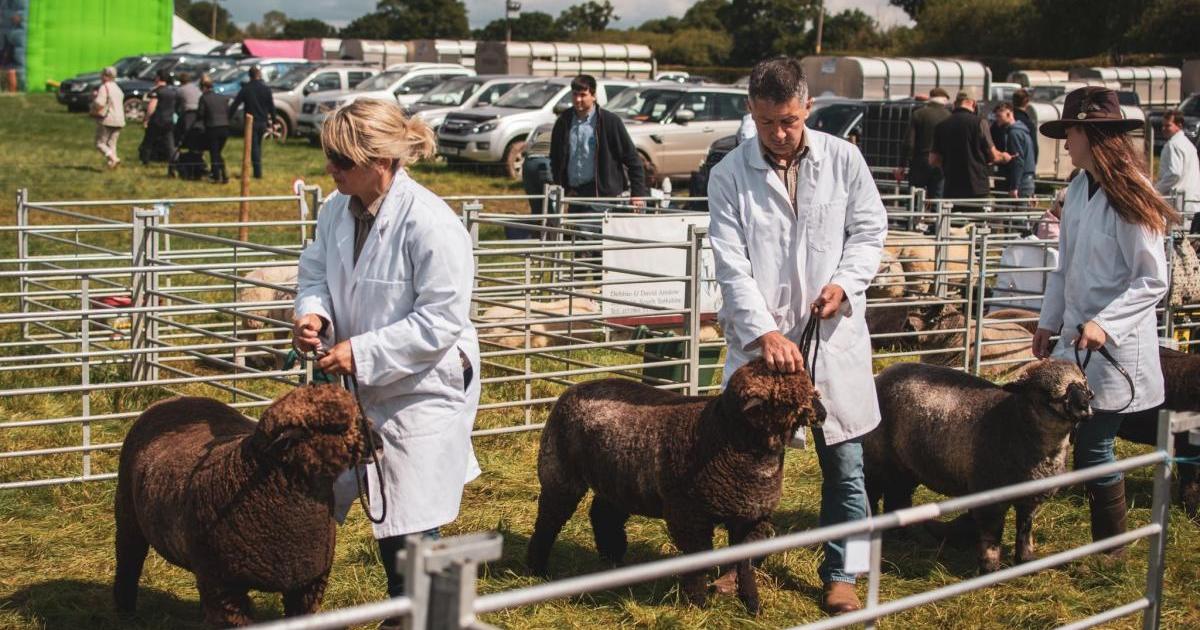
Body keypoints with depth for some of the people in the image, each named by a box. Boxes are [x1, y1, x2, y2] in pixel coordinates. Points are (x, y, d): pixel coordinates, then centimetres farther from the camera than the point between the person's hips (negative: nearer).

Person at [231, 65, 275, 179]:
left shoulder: (245, 89, -6)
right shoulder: (266, 89, 0)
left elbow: (235, 105, -7)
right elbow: (272, 107, 2)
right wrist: (273, 121, 9)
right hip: (263, 122, 3)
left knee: (254, 147, 0)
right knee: (258, 147, 16)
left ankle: (258, 172, -6)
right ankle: (258, 172, 18)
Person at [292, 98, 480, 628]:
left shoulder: (430, 223, -24)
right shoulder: (339, 209, -1)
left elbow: (441, 318, -24)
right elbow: (316, 271, 12)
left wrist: (363, 353, -24)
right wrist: (312, 313, -11)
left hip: (420, 388, -8)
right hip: (357, 384, 8)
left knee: (408, 524, 2)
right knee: (315, 497, 15)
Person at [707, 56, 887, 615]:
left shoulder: (844, 160, -1)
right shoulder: (730, 174, -4)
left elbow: (869, 231, 8)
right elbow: (731, 265, -9)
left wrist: (844, 282, -11)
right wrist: (764, 333, -20)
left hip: (834, 333, 1)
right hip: (759, 336, -1)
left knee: (843, 464, 5)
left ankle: (839, 573, 20)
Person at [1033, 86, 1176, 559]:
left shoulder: (1128, 199, -17)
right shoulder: (1079, 190, 7)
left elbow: (1153, 281, -16)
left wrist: (1104, 324, -23)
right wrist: (1049, 321, 16)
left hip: (1116, 346, -8)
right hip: (1076, 336, 8)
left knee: (1094, 447, -2)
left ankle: (1112, 555, 14)